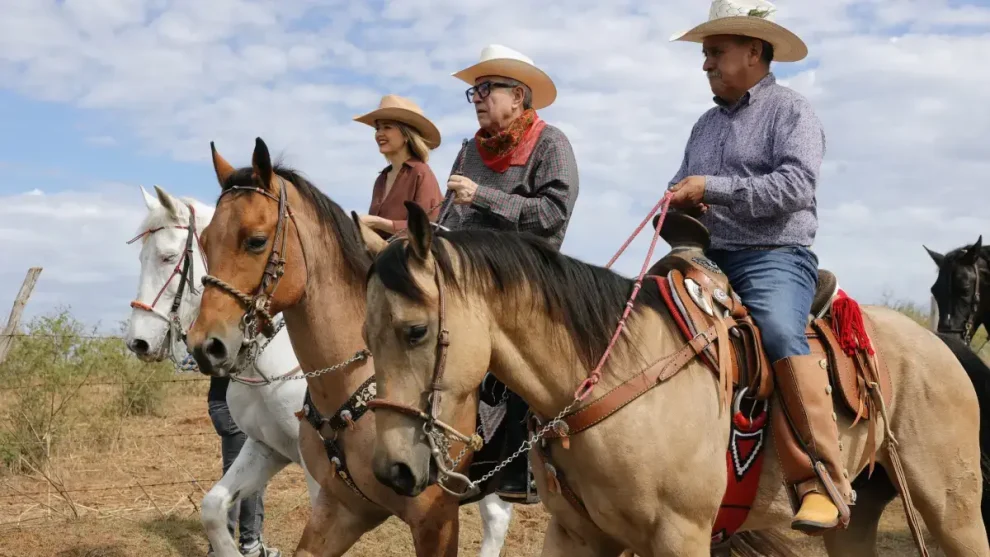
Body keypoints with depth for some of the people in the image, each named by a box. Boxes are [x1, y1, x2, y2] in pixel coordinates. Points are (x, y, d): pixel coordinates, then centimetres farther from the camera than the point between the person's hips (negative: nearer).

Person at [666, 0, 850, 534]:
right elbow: (683, 187, 29)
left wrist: (712, 187, -17)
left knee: (778, 332, -36)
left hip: (775, 256, -8)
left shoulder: (790, 111, 1)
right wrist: (679, 202, 4)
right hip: (710, 258, 8)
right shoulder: (707, 124, 22)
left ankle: (823, 480, -32)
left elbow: (796, 185, -15)